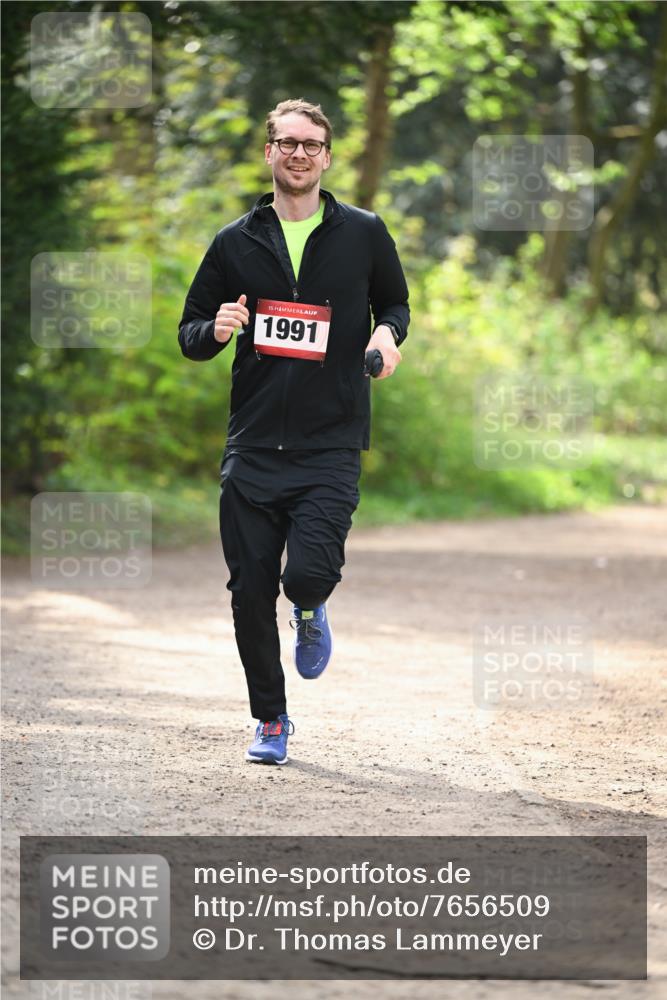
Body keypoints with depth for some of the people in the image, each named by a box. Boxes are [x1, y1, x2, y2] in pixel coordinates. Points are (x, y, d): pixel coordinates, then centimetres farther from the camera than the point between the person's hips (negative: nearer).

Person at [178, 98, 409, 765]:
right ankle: (270, 720, 20)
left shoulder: (364, 234, 5)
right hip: (252, 447, 2)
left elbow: (395, 302, 19)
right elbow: (190, 332, 13)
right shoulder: (235, 243, 7)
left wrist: (388, 333, -4)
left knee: (310, 572, -19)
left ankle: (310, 612, 19)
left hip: (332, 445, -2)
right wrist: (216, 331, -11)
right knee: (251, 591, 2)